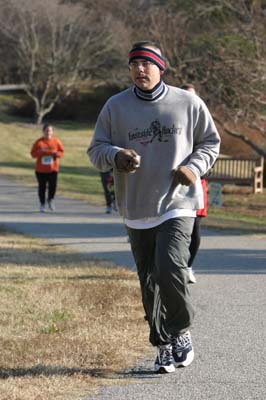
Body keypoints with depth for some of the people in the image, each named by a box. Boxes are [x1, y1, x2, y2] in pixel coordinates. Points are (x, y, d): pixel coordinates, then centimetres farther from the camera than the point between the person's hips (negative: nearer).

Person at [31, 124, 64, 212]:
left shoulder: (56, 141, 3)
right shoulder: (39, 142, 0)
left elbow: (61, 151, 8)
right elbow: (33, 154, 0)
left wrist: (57, 154, -14)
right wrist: (41, 152, -18)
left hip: (53, 169, 0)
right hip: (40, 169, 0)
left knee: (53, 185, -9)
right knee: (42, 186, 3)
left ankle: (50, 200, 19)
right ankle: (42, 204, 17)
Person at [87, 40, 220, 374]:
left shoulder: (188, 103, 0)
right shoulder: (115, 106, 3)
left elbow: (210, 142, 10)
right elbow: (96, 149, 5)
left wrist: (195, 167, -9)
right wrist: (116, 156, -17)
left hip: (177, 205, -2)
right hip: (136, 209, 3)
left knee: (170, 268, -20)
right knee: (150, 282, 5)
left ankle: (180, 331, 2)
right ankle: (164, 345, 19)